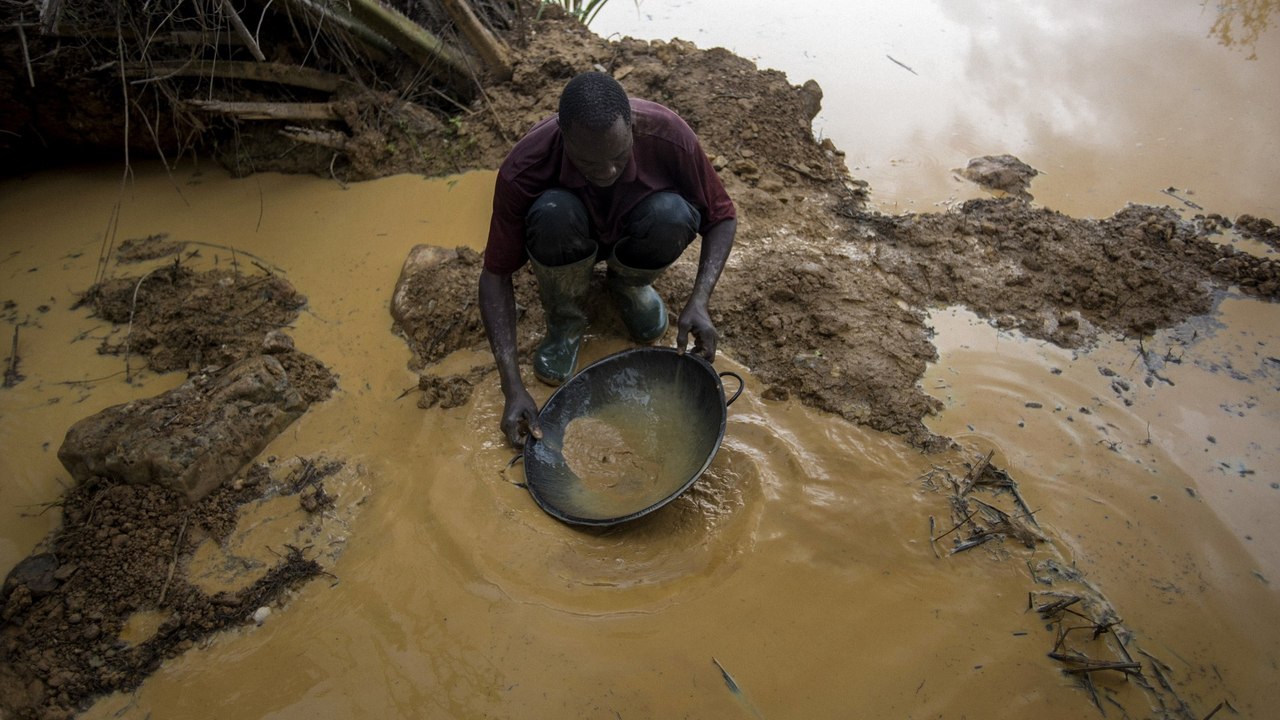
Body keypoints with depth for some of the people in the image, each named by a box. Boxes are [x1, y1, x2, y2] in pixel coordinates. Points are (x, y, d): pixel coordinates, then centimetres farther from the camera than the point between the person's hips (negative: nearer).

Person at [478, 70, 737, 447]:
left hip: (630, 237, 1)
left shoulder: (669, 136, -32)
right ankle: (565, 318, -7)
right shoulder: (523, 171, -34)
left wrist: (699, 301, -34)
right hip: (573, 238, -1)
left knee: (673, 215, -34)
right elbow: (496, 275, -26)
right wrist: (512, 386, -33)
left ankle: (628, 284, 0)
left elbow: (721, 216, -18)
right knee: (552, 213, -37)